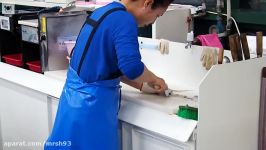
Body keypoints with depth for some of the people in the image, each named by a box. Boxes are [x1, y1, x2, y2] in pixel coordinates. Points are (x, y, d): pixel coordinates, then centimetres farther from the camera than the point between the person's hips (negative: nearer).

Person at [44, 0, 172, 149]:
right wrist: (154, 80, -10)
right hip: (91, 103, -9)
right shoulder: (124, 20, -20)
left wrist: (141, 85, 13)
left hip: (74, 97, 9)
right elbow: (131, 67, -31)